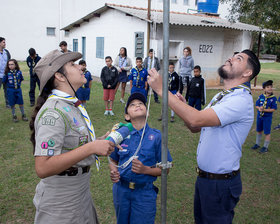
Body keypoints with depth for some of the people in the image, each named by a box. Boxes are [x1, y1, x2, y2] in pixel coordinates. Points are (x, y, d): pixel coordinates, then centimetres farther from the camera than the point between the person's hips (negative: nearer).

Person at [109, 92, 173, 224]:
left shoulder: (156, 136, -9)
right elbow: (113, 161, 9)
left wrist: (145, 169, -20)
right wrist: (113, 171, -11)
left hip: (144, 193, -2)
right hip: (121, 190, 3)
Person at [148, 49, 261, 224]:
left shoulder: (241, 100, -23)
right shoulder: (221, 97, 8)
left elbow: (196, 119, -34)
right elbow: (195, 127, 10)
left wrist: (161, 89, -30)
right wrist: (182, 106, -10)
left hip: (221, 182, -8)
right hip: (204, 176, 8)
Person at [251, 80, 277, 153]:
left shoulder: (273, 98, -13)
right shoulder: (261, 97, -2)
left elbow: (274, 109, -15)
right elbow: (257, 105, 4)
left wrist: (264, 110, -23)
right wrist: (259, 108, -18)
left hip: (267, 118, -4)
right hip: (259, 116, 4)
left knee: (267, 133, 3)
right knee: (259, 131, 18)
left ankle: (265, 147, 18)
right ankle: (257, 144, 35)